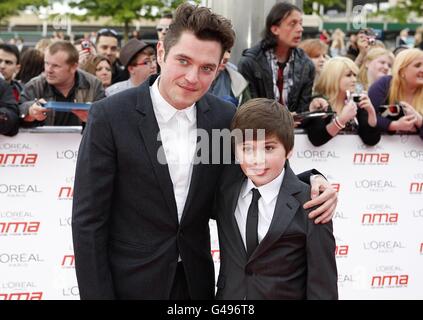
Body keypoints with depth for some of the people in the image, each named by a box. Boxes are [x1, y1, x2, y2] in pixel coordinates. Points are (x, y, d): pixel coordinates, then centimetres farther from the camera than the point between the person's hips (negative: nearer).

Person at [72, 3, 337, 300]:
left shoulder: (225, 117, -4)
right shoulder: (110, 116, -15)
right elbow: (89, 220, -12)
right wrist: (96, 295, -14)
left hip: (196, 282, 4)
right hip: (130, 284, -3)